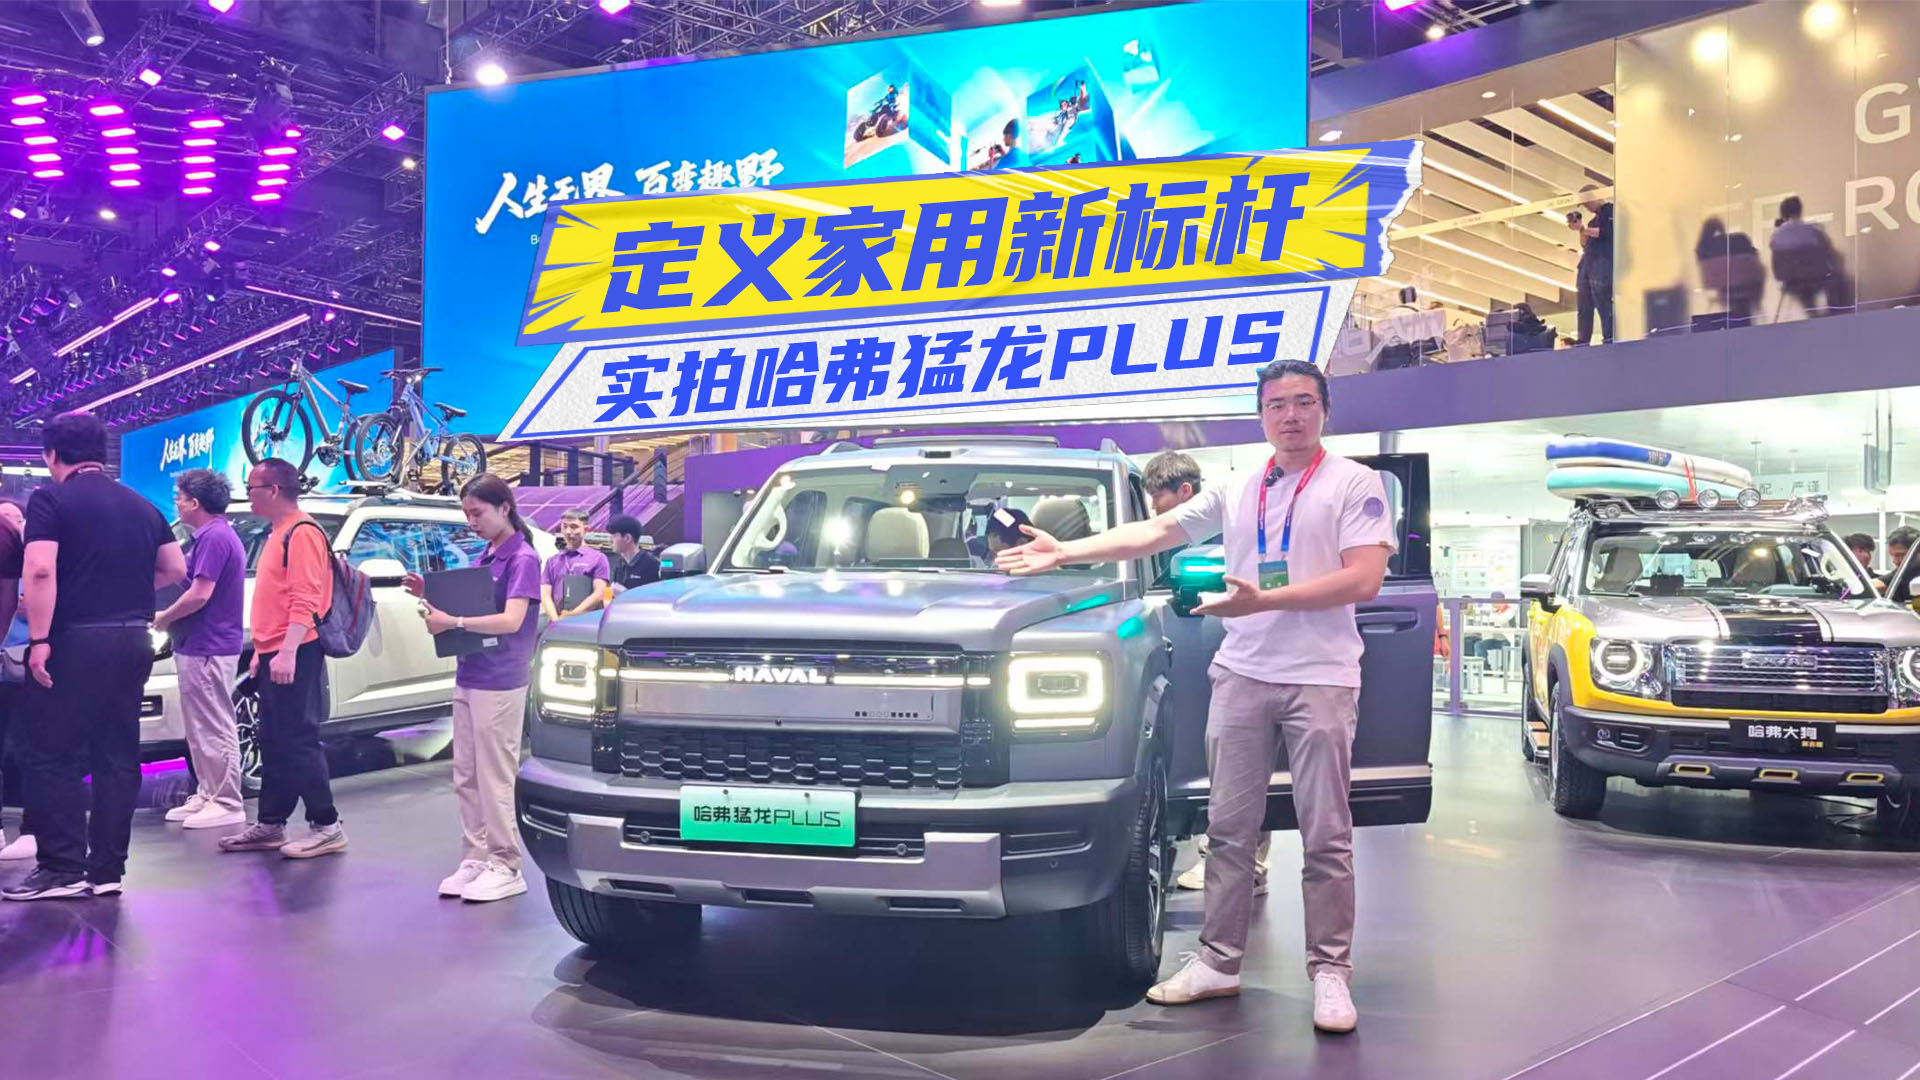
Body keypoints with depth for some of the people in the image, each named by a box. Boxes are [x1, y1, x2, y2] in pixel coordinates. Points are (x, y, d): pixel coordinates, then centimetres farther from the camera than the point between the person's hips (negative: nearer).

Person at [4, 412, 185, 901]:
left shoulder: (51, 499, -4)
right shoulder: (141, 506, 13)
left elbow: (40, 571, -17)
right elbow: (175, 569, 16)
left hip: (76, 640, -6)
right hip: (133, 639, 6)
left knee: (52, 755, 1)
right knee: (117, 756, 8)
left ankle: (63, 869, 1)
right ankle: (107, 870, 11)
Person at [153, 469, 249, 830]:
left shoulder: (214, 537, -17)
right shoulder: (215, 534, 17)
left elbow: (199, 594, -22)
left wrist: (164, 618, -8)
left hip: (207, 650, -11)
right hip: (200, 646, 11)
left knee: (214, 729, -6)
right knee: (202, 728, 16)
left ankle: (227, 804, -1)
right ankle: (207, 795, 24)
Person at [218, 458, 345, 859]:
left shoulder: (301, 533, -12)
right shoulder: (277, 533, 19)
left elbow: (305, 600, -21)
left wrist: (287, 652, -27)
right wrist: (261, 652, 22)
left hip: (294, 656, -10)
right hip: (274, 656, 10)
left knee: (299, 743, -8)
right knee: (273, 744, 14)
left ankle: (327, 827, -2)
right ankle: (270, 825, 22)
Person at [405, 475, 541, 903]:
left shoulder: (522, 558, -11)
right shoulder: (485, 557, 14)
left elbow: (511, 620, -21)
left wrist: (452, 622, -24)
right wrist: (434, 595, 4)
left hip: (499, 684, -8)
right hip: (468, 678, 8)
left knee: (494, 778, -3)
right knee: (466, 778, 11)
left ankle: (504, 867, 5)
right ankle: (475, 858, 20)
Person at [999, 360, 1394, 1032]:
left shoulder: (1355, 483, -2)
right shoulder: (1236, 491, 14)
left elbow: (1364, 579, -13)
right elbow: (1154, 532, 16)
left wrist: (1264, 601, -19)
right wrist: (1066, 553, 10)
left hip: (1321, 680, -5)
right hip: (1241, 674, 5)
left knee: (1326, 837, 0)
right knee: (1228, 828, 7)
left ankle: (1330, 973, 9)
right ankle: (1218, 962, 15)